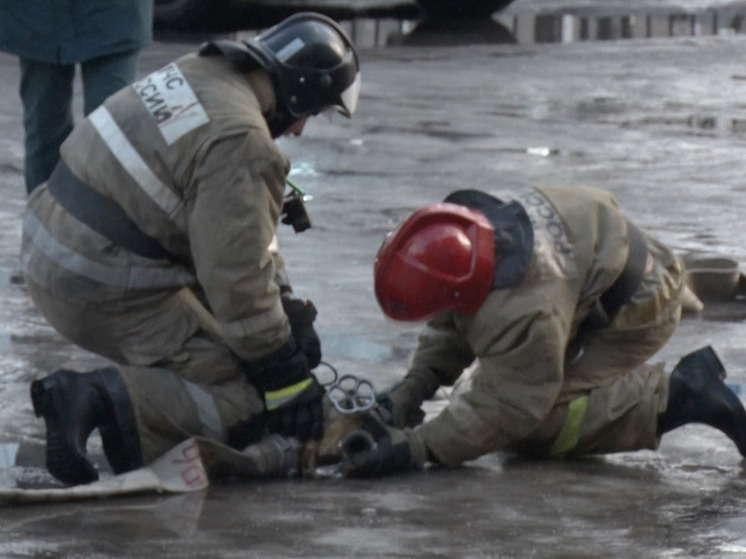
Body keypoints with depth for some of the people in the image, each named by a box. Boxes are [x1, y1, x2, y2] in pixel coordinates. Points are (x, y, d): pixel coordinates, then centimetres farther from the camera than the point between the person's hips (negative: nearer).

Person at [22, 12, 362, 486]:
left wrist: (289, 307, 20)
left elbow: (241, 230, 20)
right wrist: (288, 379, -9)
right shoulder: (241, 143, -19)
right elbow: (237, 277, -18)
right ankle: (104, 402, -23)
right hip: (107, 292, -10)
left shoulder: (198, 74, 11)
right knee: (249, 398, -9)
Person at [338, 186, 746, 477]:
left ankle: (675, 399, -11)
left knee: (534, 429, -19)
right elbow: (451, 327, 0)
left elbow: (504, 411, -31)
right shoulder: (466, 223, -17)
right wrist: (413, 387, -13)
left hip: (637, 311, -9)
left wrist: (413, 450, -35)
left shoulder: (525, 312, -41)